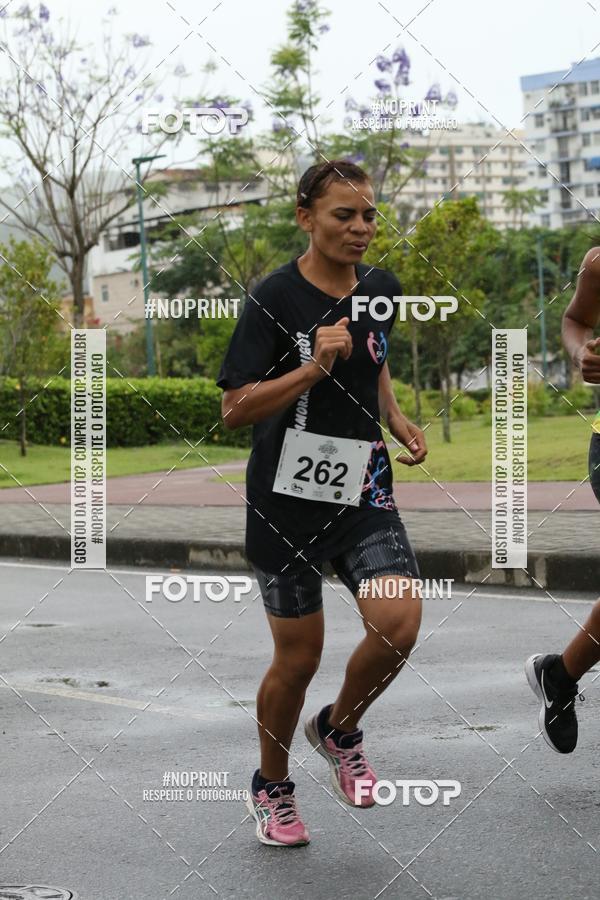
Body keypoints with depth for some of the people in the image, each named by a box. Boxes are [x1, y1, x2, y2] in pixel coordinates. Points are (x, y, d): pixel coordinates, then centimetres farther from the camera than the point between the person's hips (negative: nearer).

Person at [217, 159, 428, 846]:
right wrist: (314, 369, -26)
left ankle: (338, 731, 15)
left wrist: (395, 420, 9)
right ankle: (272, 788, 28)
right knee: (298, 657, 3)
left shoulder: (381, 289, 7)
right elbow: (234, 409, -15)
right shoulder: (275, 298, -12)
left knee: (399, 622, -15)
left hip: (363, 493, 5)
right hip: (287, 500, -4)